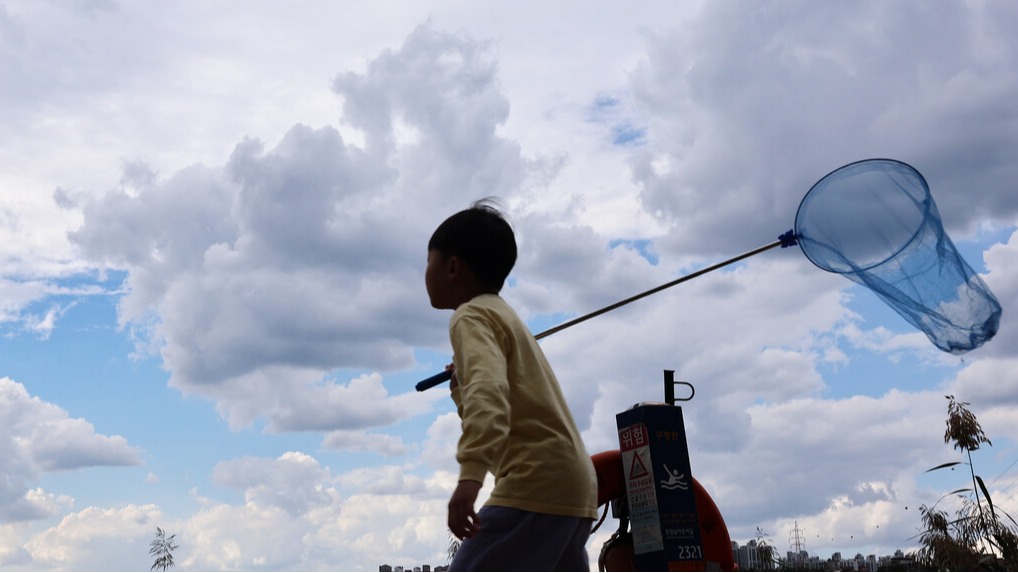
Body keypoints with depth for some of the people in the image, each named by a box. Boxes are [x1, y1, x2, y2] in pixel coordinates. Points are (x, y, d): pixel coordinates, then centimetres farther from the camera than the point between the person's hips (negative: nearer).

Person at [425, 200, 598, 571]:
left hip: (538, 484, -10)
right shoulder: (504, 315, 25)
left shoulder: (472, 315, -4)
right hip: (573, 487, 10)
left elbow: (489, 388, -26)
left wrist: (470, 473, -38)